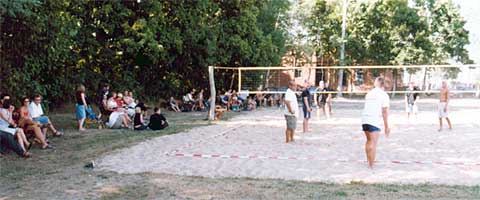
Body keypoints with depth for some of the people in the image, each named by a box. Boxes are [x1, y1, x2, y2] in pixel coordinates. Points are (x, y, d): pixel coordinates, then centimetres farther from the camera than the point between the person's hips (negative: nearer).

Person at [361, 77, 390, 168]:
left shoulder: (369, 93, 17)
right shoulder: (384, 95, -1)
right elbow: (384, 112, -6)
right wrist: (386, 126, -3)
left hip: (364, 119, 6)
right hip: (375, 121, -6)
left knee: (368, 141, 18)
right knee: (373, 143, -5)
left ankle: (369, 162, 25)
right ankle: (371, 166, -6)